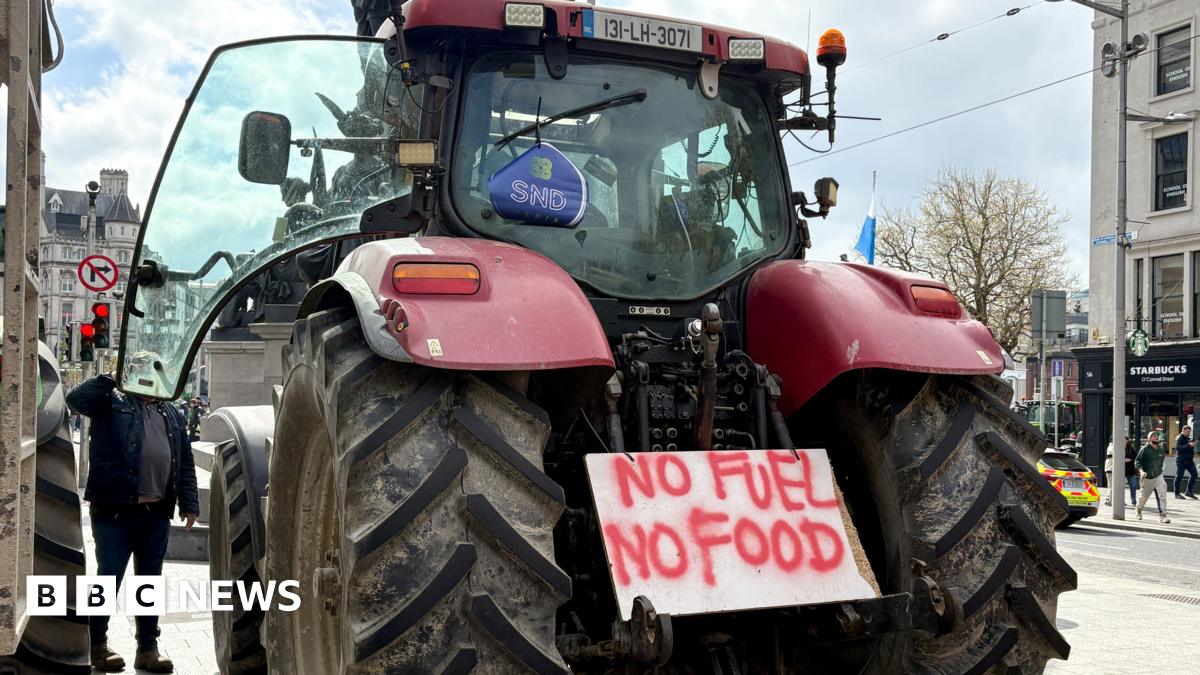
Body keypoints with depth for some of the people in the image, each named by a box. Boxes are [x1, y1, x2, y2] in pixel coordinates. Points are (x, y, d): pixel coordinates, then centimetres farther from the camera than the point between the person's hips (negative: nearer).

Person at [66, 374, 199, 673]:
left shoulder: (172, 415, 16)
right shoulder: (114, 402, 3)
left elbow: (185, 463, 15)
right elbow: (76, 399, -16)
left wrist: (189, 504, 8)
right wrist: (110, 379, -10)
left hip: (157, 513, 5)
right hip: (115, 509, -5)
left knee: (150, 581, 11)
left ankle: (148, 647, 19)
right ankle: (98, 644, 16)